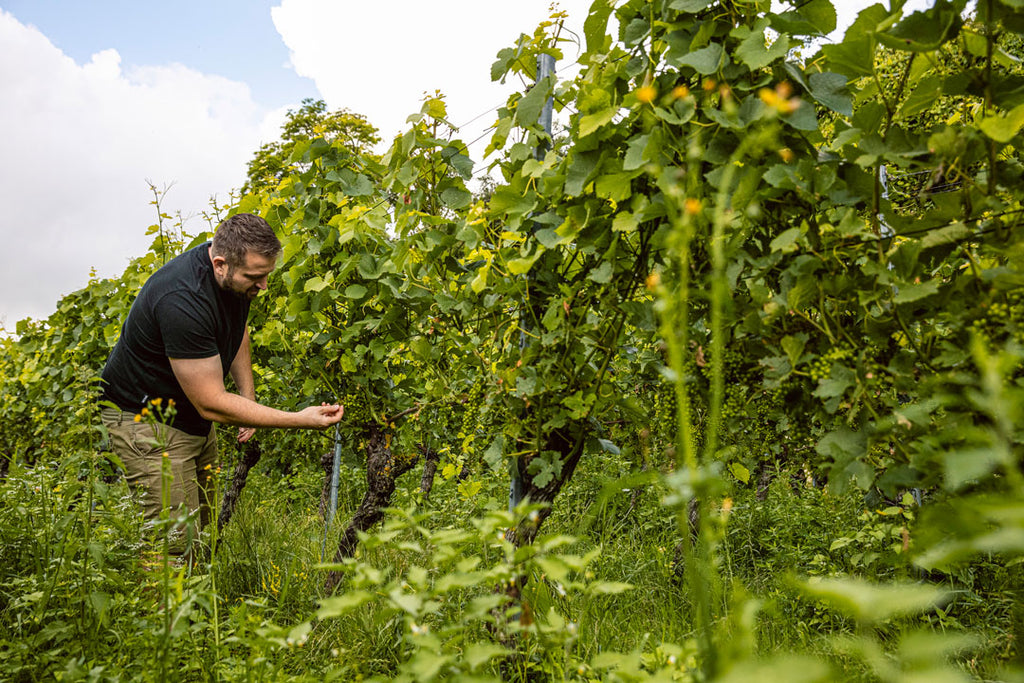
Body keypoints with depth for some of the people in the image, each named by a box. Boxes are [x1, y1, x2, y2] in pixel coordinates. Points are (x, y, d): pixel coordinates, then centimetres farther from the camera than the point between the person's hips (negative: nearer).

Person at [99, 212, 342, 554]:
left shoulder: (236, 272, -7)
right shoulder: (183, 301, -34)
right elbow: (211, 404, -30)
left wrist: (248, 396, 5)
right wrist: (298, 420, -31)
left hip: (193, 417, 8)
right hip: (145, 416, -8)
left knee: (204, 531, 9)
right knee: (176, 542, -11)